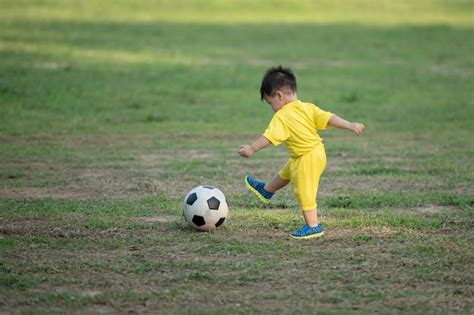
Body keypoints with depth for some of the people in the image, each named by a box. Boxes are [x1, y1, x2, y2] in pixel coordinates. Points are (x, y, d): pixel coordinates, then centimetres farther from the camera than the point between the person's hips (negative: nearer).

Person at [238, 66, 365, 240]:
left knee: (304, 191, 3)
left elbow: (269, 136, -29)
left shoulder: (281, 116, -20)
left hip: (306, 159, -9)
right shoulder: (308, 108, -2)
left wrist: (252, 148, -29)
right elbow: (329, 118, -7)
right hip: (317, 152, 9)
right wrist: (351, 125, -7)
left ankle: (313, 225, 8)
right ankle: (266, 190, 51)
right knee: (286, 173, 29)